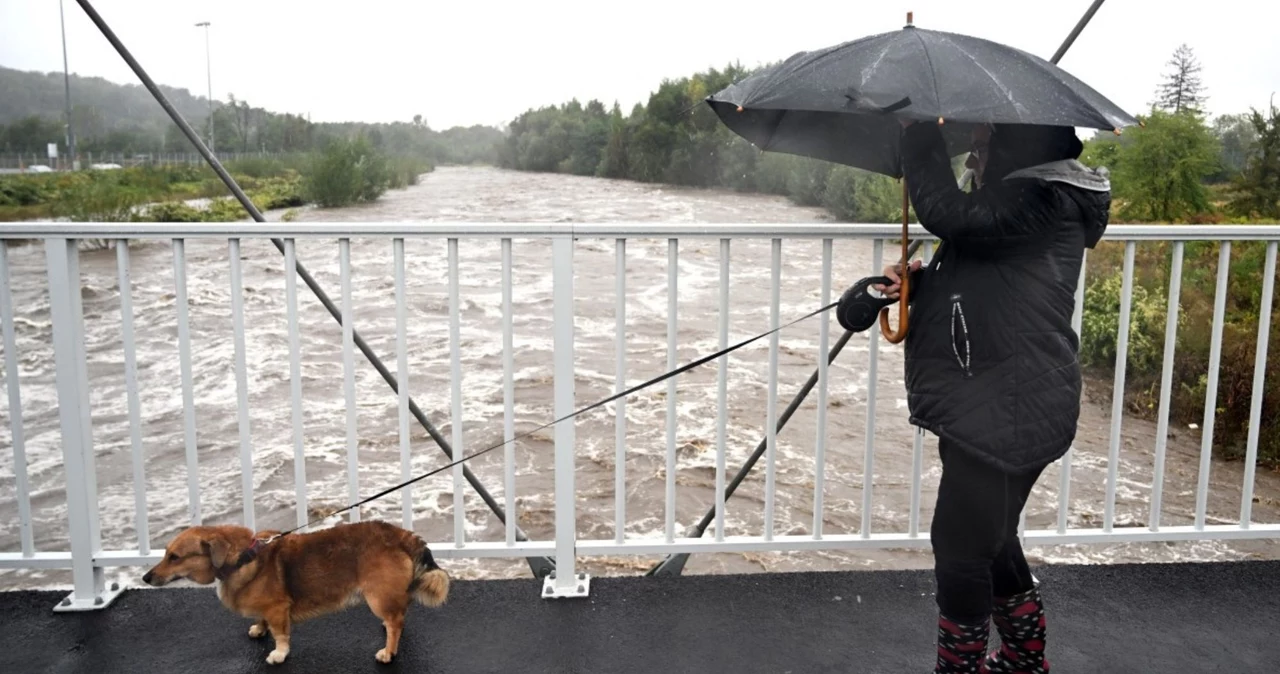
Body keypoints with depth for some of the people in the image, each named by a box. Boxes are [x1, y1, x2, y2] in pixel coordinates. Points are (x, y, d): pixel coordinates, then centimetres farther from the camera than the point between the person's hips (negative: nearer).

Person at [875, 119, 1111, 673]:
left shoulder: (1045, 202, -17)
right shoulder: (1028, 197, 16)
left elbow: (949, 213, -30)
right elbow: (974, 281, 20)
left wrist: (920, 135, -18)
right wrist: (918, 281, 1)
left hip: (1007, 412, -11)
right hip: (994, 405, 11)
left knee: (960, 544, -1)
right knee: (991, 540, 22)